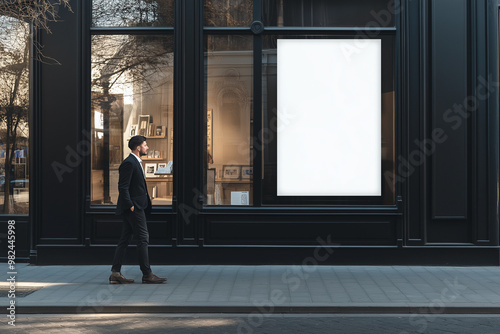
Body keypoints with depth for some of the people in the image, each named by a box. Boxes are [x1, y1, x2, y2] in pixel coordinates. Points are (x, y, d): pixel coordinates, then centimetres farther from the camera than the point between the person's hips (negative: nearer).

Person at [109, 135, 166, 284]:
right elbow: (123, 187, -19)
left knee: (124, 240, 8)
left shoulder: (136, 162, 18)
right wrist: (130, 205, -20)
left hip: (135, 207, 10)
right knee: (143, 238, -6)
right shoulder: (129, 163, -14)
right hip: (133, 207, -10)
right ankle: (147, 274, -1)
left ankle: (115, 273, 11)